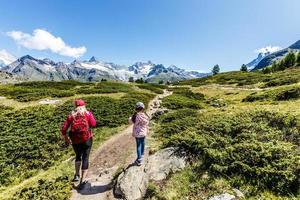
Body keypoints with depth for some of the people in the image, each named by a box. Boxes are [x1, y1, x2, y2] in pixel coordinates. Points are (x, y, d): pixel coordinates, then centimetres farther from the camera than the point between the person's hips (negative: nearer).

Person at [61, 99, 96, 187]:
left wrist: (66, 138, 17)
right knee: (85, 158, 5)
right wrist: (90, 115, 8)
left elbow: (64, 129, 2)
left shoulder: (71, 115, 7)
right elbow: (93, 124, -7)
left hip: (75, 139, 3)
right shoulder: (87, 113, 1)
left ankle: (77, 175, 22)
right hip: (86, 138, -3)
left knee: (78, 156, 26)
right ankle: (83, 180, 3)